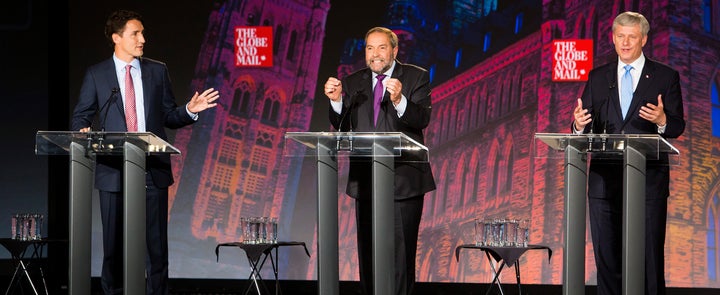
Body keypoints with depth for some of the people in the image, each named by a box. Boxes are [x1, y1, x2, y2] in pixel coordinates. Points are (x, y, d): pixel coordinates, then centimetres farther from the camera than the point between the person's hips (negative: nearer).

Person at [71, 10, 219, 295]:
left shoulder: (157, 71, 10)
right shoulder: (96, 74, 5)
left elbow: (169, 117, 12)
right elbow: (81, 116, 7)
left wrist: (190, 110, -7)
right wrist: (83, 132, -14)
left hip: (153, 169, 1)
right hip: (113, 171, -1)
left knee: (157, 240, 0)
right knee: (114, 241, 4)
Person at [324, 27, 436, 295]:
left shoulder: (416, 77, 0)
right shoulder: (352, 83, 10)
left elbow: (422, 119, -13)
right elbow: (341, 127, 3)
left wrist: (399, 101, -32)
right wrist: (336, 101, -16)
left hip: (404, 179, -4)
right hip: (365, 180, 4)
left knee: (401, 251, -5)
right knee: (368, 251, 8)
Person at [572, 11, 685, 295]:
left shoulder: (666, 77, 5)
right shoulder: (597, 77, 13)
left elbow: (677, 126, -1)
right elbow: (585, 129, 9)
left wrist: (662, 120, -24)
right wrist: (579, 125, -15)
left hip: (648, 178, -3)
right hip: (605, 178, 3)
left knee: (649, 254, -6)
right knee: (607, 255, 5)